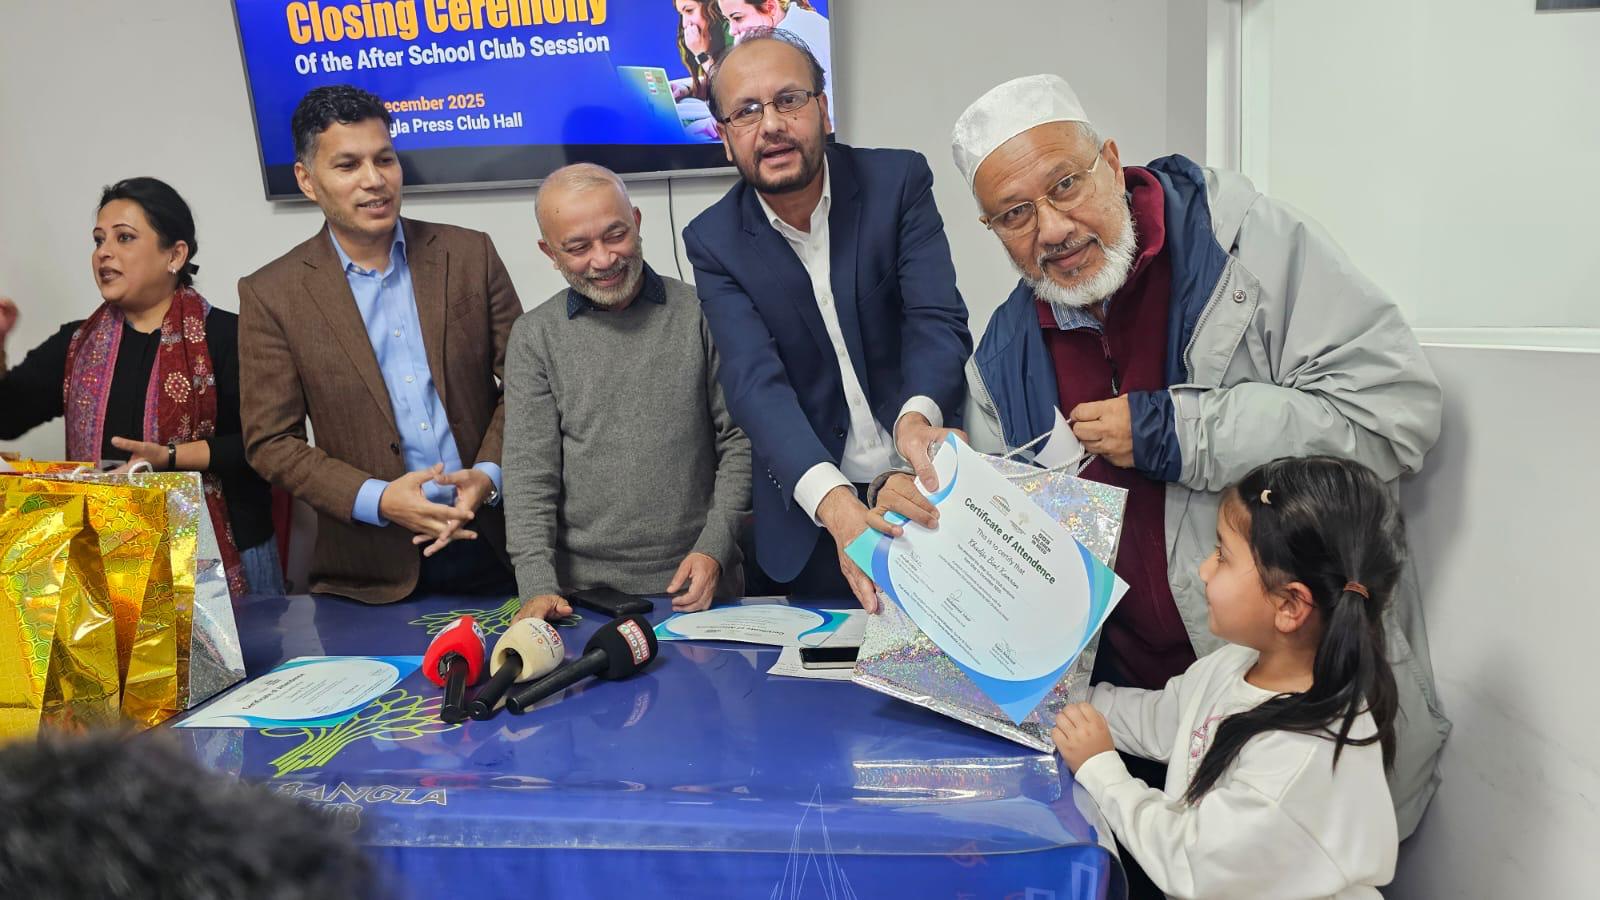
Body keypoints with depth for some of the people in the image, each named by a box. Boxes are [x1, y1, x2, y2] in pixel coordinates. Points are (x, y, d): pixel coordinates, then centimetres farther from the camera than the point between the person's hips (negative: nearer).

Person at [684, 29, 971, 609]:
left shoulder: (899, 182, -6)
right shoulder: (714, 241, -6)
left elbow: (937, 319, -15)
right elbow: (755, 381, -18)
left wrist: (917, 415, -39)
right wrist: (833, 501, -36)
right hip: (812, 519, 0)